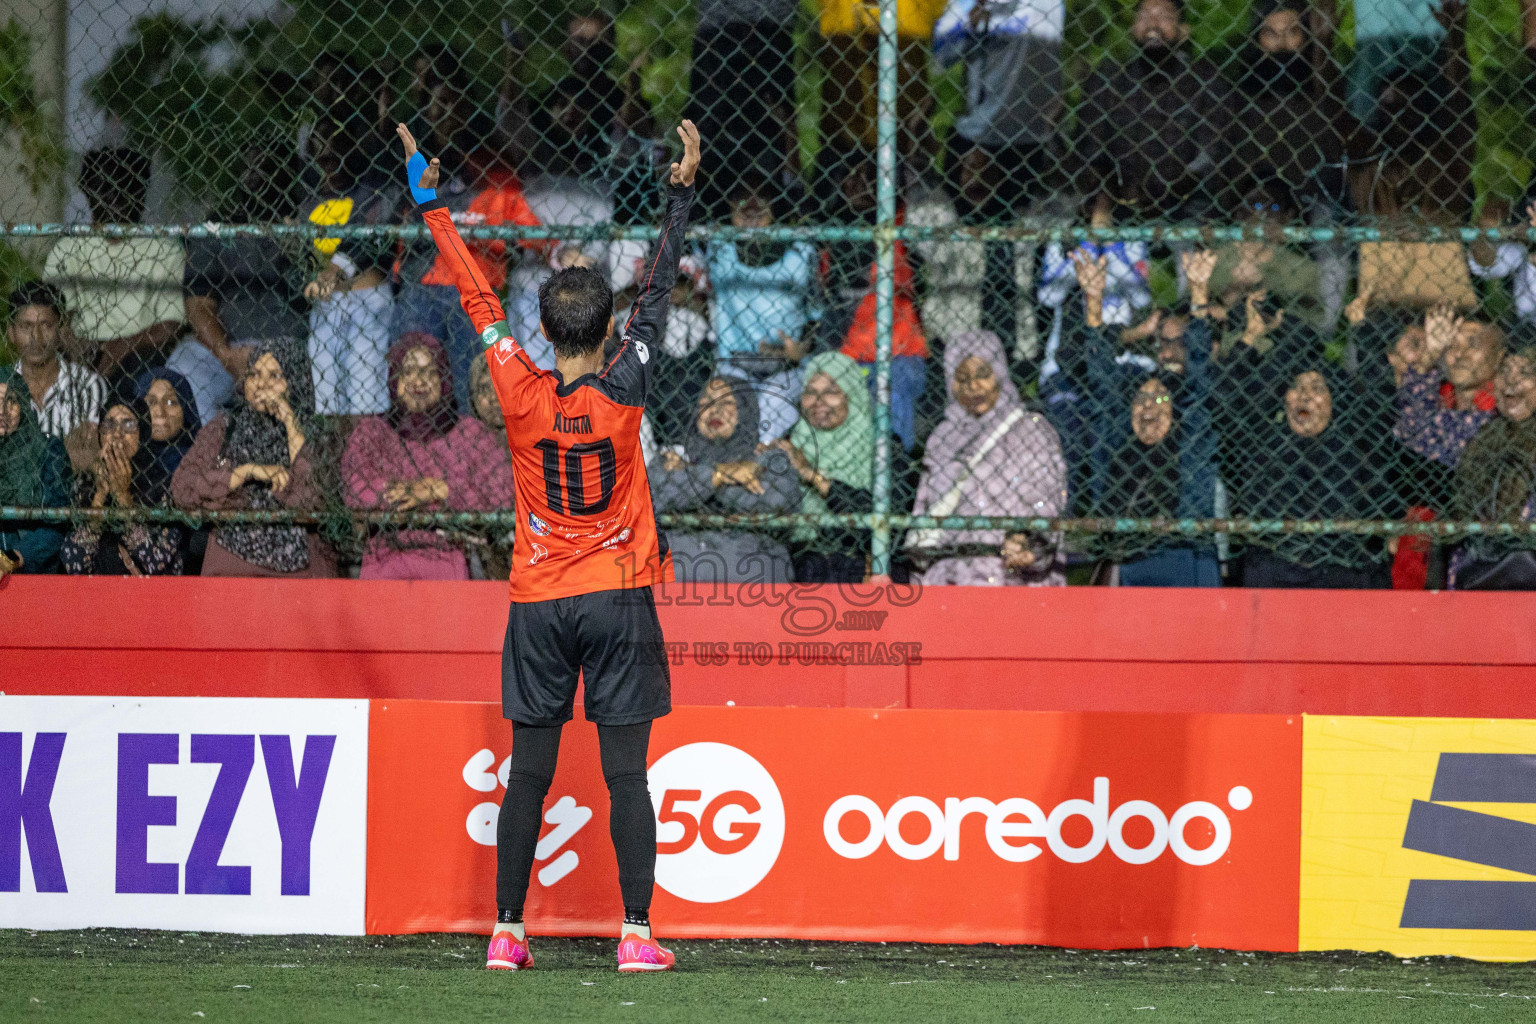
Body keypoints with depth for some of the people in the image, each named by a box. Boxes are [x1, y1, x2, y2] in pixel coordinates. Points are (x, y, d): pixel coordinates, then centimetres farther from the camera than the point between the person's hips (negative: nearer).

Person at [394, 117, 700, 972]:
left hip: (539, 603, 2)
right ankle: (638, 932, -8)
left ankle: (508, 931, 5)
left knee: (529, 774, 4)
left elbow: (480, 300, 4)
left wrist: (433, 207, 13)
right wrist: (682, 194, 9)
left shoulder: (522, 393, -6)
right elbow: (660, 292, 1)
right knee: (627, 773, -3)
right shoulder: (624, 390, -8)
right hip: (620, 597, -2)